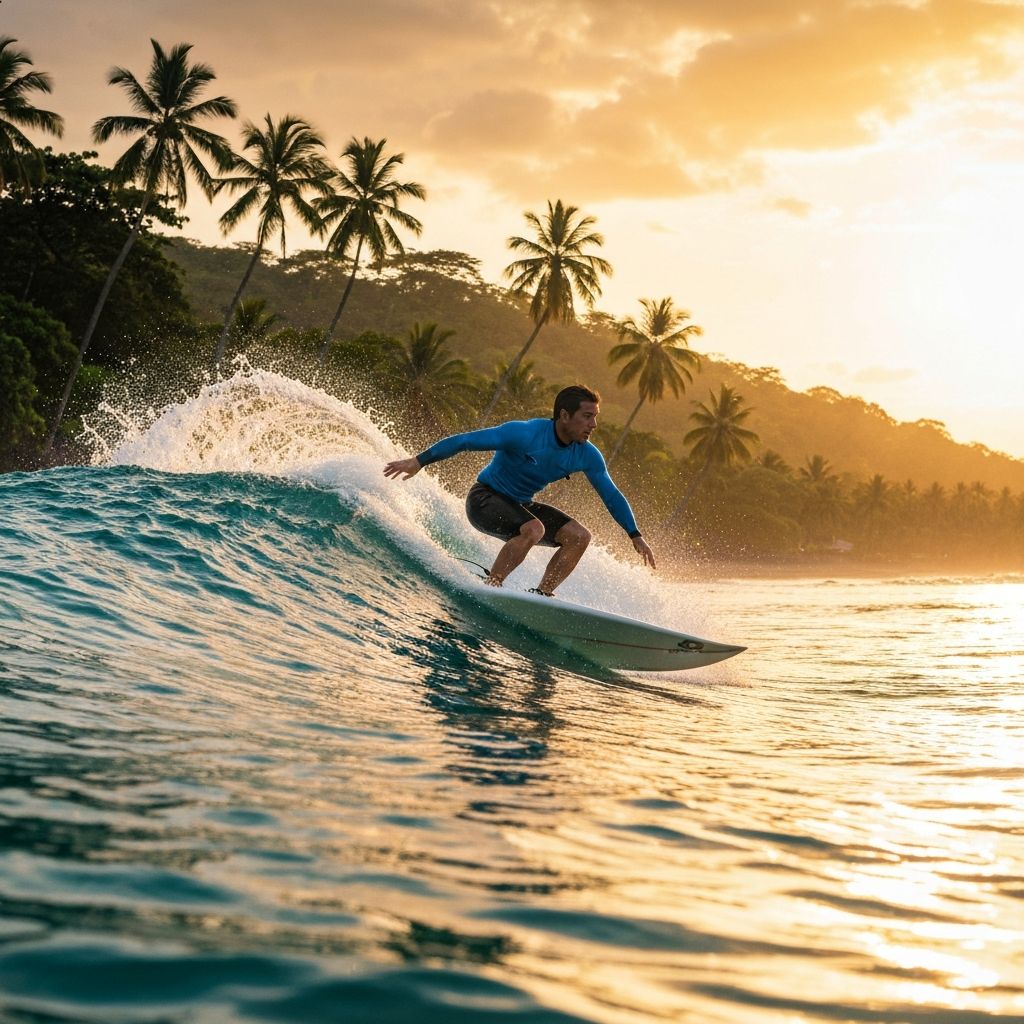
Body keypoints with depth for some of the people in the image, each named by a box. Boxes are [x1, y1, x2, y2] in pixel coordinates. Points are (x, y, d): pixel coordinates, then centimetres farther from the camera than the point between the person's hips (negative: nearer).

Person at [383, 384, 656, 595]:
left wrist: (636, 535, 6)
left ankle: (540, 594, -5)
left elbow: (611, 495, 6)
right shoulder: (525, 434, -27)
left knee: (579, 536, -9)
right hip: (484, 498, -7)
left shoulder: (587, 456, -9)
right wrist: (419, 461, -25)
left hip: (520, 505, 7)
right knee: (534, 529, -34)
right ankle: (489, 588, -22)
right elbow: (464, 440, -24)